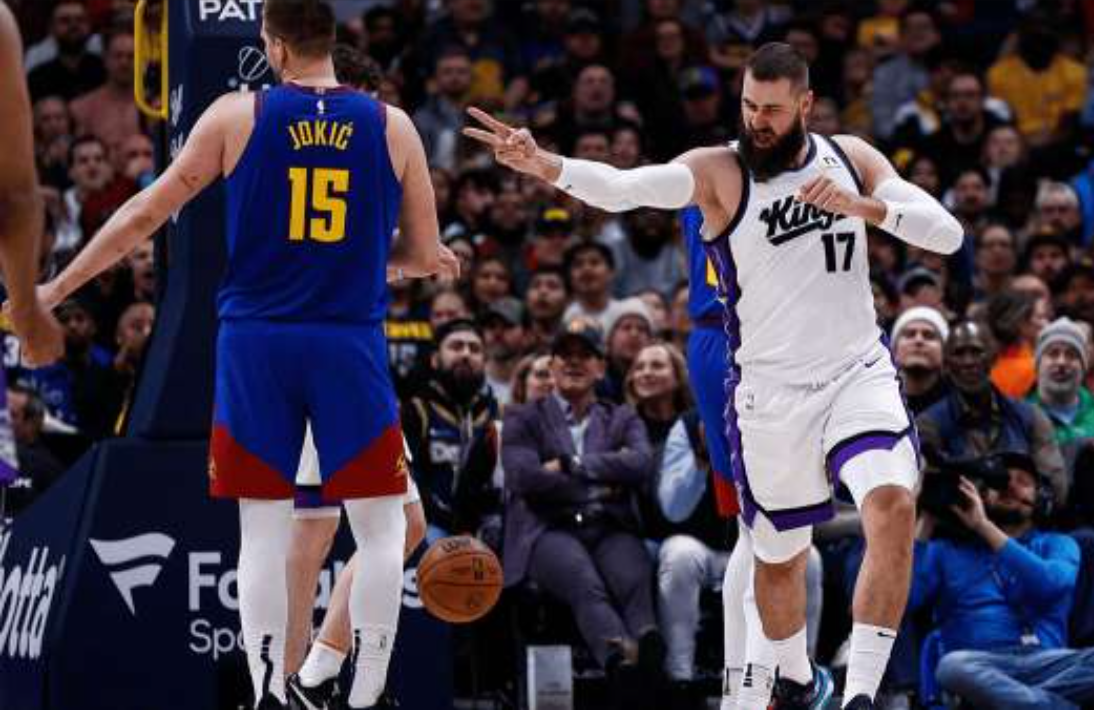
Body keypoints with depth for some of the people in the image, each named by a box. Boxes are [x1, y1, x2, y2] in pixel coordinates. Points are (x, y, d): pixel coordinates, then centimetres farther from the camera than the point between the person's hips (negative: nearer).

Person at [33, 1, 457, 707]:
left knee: (263, 531, 7)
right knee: (382, 528, 9)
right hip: (350, 344, 0)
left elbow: (145, 214, 3)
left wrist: (57, 287, 13)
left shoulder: (236, 116, -1)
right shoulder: (392, 126, 1)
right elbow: (425, 256, 7)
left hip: (255, 343, 1)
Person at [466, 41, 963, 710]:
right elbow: (624, 188, -28)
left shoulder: (850, 158, 1)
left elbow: (948, 233, -4)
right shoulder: (718, 171, -10)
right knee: (778, 553, 13)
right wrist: (543, 164, -46)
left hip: (860, 373, 1)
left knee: (894, 505, -24)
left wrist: (862, 206, -21)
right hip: (772, 395, -1)